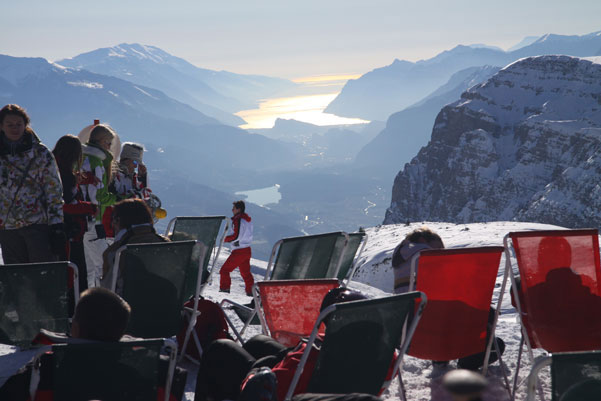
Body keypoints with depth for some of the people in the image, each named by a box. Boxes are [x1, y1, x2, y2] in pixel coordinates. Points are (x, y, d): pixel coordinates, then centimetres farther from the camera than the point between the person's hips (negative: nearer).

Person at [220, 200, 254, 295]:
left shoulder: (238, 220, -15)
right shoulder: (247, 220, 12)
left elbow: (236, 236, -21)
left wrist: (225, 239, -9)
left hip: (239, 251, -9)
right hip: (247, 250, 9)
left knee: (225, 270, -3)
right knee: (245, 272, 17)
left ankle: (224, 288, -5)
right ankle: (250, 291, 17)